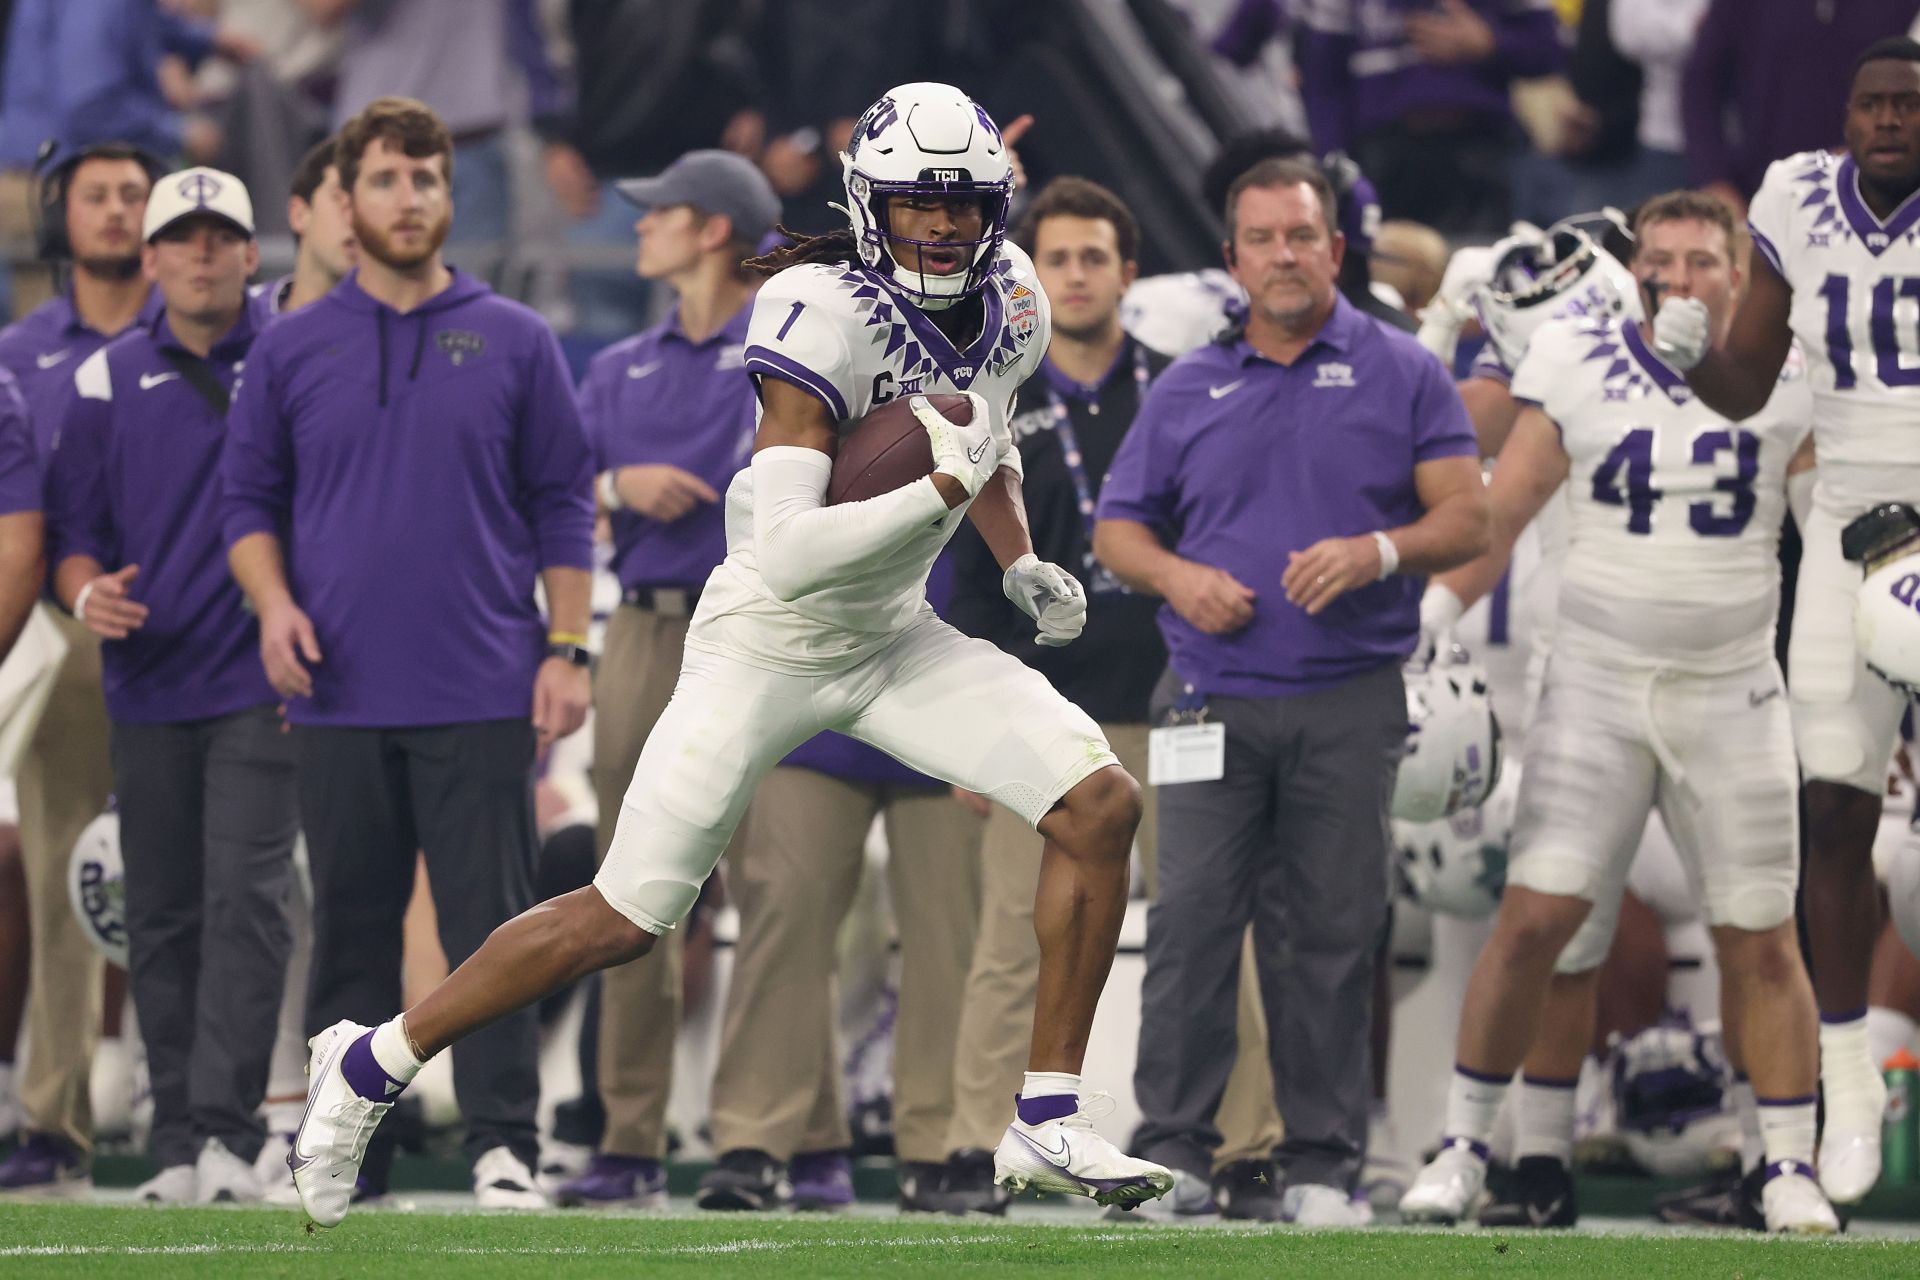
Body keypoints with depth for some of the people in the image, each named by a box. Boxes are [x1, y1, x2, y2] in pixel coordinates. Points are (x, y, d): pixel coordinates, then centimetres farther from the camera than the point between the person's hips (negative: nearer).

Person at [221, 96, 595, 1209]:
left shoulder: (516, 342, 6)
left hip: (483, 697, -2)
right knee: (350, 929, 6)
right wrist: (274, 603, -5)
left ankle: (504, 1146, -6)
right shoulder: (291, 351, 9)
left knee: (492, 923, -6)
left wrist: (568, 651, -2)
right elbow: (249, 498, 13)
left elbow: (564, 505, 6)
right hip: (340, 697, 2)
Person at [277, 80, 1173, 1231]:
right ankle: (371, 1067, 13)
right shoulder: (827, 315, -26)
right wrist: (941, 489, -35)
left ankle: (1050, 1120, 0)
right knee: (625, 920, -5)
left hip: (892, 640, 7)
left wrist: (1022, 564, 10)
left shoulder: (1010, 305, -2)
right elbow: (787, 554, -32)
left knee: (1102, 806, -9)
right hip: (770, 646, -7)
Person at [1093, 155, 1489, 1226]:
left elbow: (1468, 518, 2)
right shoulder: (1188, 391, 14)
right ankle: (1175, 1147, -2)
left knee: (1331, 937, 0)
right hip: (1215, 701, 1)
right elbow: (1119, 529, 16)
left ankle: (1324, 1165, 5)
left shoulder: (1401, 375, 7)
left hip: (1348, 705, -1)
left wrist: (1377, 552, -16)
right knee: (1192, 923, -7)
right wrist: (1176, 575, -5)